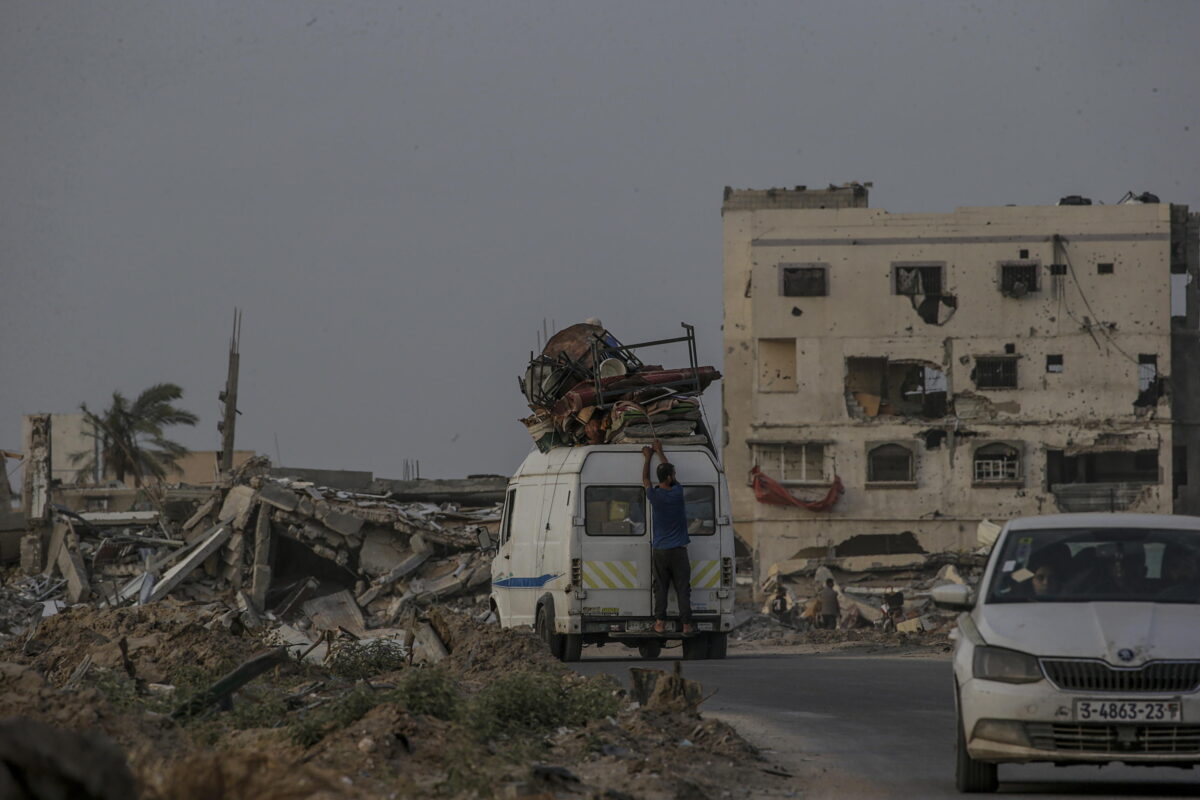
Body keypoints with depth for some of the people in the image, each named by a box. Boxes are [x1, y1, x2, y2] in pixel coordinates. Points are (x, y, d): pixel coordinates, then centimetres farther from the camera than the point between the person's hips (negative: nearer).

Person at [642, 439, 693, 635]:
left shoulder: (654, 495, -7)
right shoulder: (677, 493, -6)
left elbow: (645, 479, 16)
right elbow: (668, 469, 13)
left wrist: (648, 457, 29)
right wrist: (660, 452, 26)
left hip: (659, 551, 1)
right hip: (678, 551, -1)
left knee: (660, 588, 5)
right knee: (683, 589, 0)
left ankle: (660, 623, 0)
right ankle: (686, 624, -3)